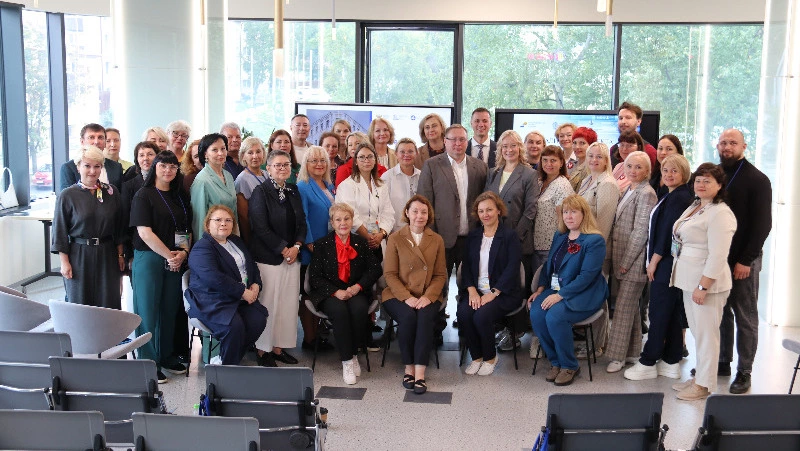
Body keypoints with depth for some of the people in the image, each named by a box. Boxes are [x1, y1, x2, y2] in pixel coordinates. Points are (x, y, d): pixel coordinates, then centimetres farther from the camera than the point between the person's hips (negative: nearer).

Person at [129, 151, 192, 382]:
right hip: (149, 259, -6)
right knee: (148, 311, 0)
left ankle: (167, 357, 22)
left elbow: (187, 230, 15)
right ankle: (148, 363, 7)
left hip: (175, 261, 6)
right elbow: (144, 232, -14)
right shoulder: (144, 195, -6)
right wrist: (169, 255, -14)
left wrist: (183, 253, -3)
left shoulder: (180, 197, 12)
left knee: (170, 309, 11)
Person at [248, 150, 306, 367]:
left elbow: (302, 222, 13)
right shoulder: (260, 192, -6)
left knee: (289, 304, 6)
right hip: (268, 257, -6)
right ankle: (263, 350, 7)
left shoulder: (293, 191, 12)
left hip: (291, 255, 6)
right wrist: (283, 249, -12)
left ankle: (279, 347, 16)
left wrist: (296, 246, -3)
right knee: (268, 304, -3)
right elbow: (261, 228, -12)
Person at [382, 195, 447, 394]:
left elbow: (440, 275, 7)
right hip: (399, 295, -1)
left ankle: (420, 372, -30)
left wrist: (428, 296, -11)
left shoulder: (437, 240, 10)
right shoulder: (395, 239, 4)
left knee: (425, 316, -31)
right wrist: (407, 297, -15)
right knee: (408, 316, -32)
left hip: (427, 297, 1)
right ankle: (408, 368, -17)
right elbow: (389, 274, -1)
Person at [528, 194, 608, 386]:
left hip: (584, 295, -6)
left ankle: (569, 366, -10)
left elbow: (587, 276, -17)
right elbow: (548, 264, 17)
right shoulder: (560, 236, 14)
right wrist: (540, 289, 1)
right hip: (556, 289, 6)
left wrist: (560, 295, -21)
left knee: (554, 316, -31)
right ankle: (555, 362, -5)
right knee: (536, 313, -23)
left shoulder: (595, 241, -10)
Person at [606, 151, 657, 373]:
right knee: (631, 306, 15)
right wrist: (617, 261, 10)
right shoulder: (627, 191, 14)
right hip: (621, 259, 9)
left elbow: (640, 232, -17)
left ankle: (618, 355, 1)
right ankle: (631, 352, 23)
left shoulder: (646, 194, -13)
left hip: (634, 260, -9)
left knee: (624, 308, -5)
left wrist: (626, 262, -15)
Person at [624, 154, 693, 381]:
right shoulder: (672, 196, 15)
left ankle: (648, 363, 5)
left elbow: (668, 232, -19)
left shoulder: (679, 198, -16)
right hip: (666, 263, 10)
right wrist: (654, 260, 13)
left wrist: (654, 261, -12)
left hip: (667, 263, -10)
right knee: (672, 313, 12)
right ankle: (671, 362, 19)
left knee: (659, 313, -3)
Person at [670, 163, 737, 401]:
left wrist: (703, 286, -22)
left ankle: (704, 385, 7)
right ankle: (698, 377, 26)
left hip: (707, 282, -9)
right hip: (689, 280, 9)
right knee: (696, 332, 16)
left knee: (706, 333, -1)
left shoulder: (720, 213, -16)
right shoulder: (694, 207, 14)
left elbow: (717, 256, -21)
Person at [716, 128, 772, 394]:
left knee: (745, 318, 2)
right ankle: (722, 362, 21)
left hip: (743, 261, -5)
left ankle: (744, 372, 8)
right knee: (720, 313, 10)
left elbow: (762, 224, -10)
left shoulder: (756, 180, -6)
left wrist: (745, 260, -15)